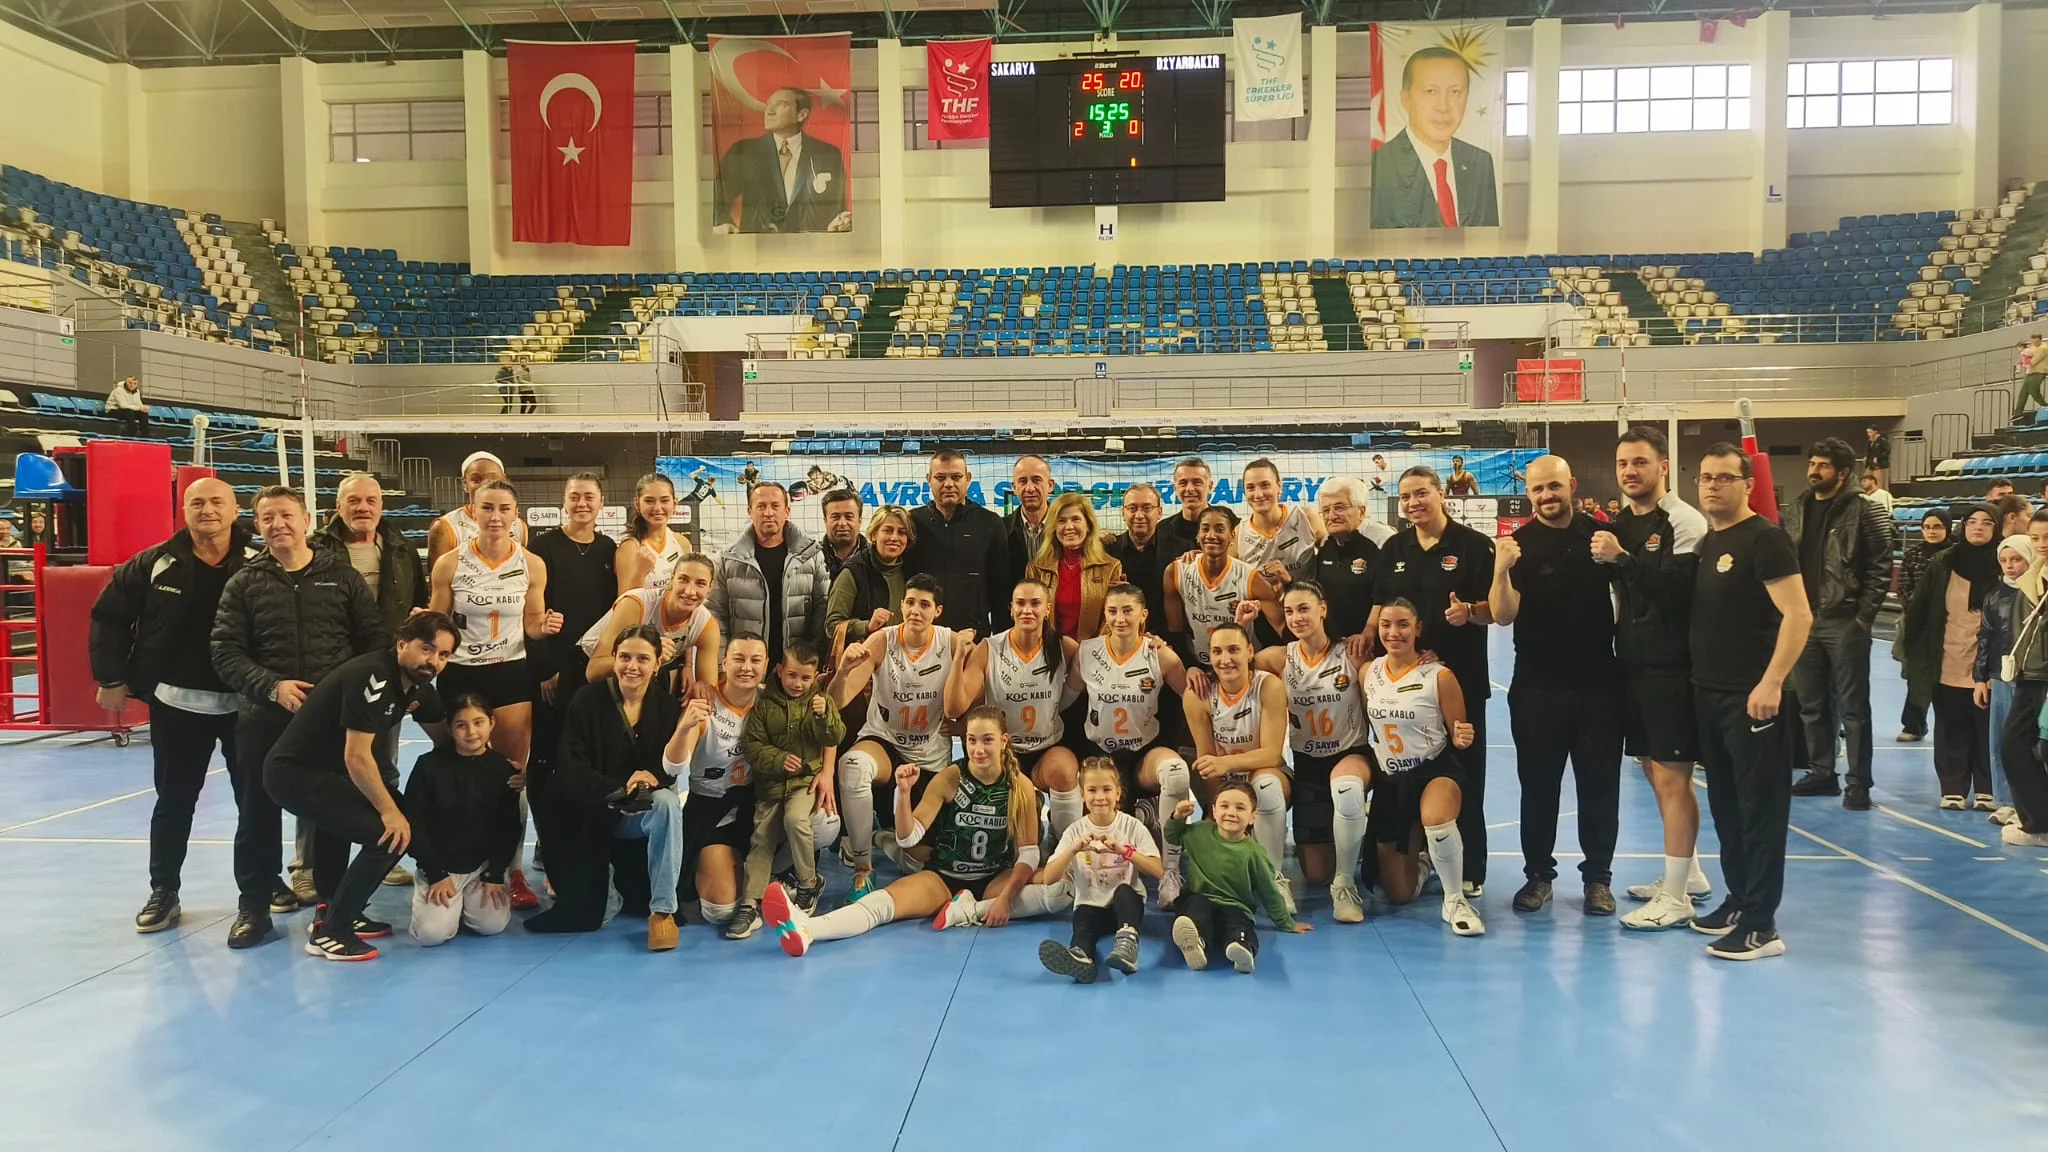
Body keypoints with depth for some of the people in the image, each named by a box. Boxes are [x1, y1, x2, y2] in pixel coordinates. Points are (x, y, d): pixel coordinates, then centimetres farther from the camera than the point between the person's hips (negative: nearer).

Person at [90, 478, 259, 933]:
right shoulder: (155, 565, -3)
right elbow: (108, 617, 4)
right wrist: (112, 679, 2)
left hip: (245, 702, -1)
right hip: (177, 702, 1)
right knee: (174, 802, 12)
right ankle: (163, 892, 25)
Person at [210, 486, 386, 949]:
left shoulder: (341, 575, 5)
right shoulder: (244, 584, 5)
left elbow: (376, 640, 4)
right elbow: (226, 653, -2)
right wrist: (272, 686, -17)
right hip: (264, 716, 0)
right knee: (258, 812, 6)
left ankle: (334, 899, 21)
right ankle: (254, 905, 19)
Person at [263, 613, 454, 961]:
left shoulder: (418, 685, 3)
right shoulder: (371, 677, -25)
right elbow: (357, 758, -26)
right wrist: (389, 811, -19)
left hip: (333, 769, 10)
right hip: (296, 773, -10)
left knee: (407, 826, 9)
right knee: (389, 835, -19)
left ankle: (339, 912, 21)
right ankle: (329, 932, -5)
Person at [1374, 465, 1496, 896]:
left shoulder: (1473, 545, -5)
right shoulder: (1393, 549, 9)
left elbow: (1494, 609, -7)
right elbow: (1380, 608, 17)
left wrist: (1469, 611, -26)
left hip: (1461, 676, -4)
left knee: (1463, 775, 2)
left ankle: (1468, 870, 11)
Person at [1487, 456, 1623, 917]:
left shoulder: (1601, 534, 1)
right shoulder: (1519, 545, -5)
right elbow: (1503, 615, -15)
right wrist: (1501, 569, -32)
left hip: (1597, 681, 2)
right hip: (1537, 686, -1)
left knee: (1600, 781, 7)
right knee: (1538, 783, 7)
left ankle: (1597, 876, 18)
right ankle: (1538, 874, 18)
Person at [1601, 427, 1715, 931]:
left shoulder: (1685, 522, -12)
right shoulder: (1620, 525, 12)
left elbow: (1680, 587, -25)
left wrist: (1622, 558, -30)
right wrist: (1619, 637, 5)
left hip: (1672, 667, -8)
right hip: (1633, 664, 8)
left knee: (1672, 776, -5)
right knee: (1654, 769, 17)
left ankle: (1675, 897, 3)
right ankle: (1688, 873, 32)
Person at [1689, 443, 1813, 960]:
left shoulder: (1764, 538, -10)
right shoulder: (1705, 542, 14)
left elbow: (1798, 615, -17)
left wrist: (1771, 683, -23)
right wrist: (1697, 681, 11)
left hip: (1752, 698, -8)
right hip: (1709, 694, 8)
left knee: (1760, 808, -3)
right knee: (1725, 804, 15)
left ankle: (1761, 925, 2)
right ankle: (1738, 900, 27)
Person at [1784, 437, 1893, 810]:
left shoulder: (1863, 513, -6)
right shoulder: (1794, 512, 10)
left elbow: (1881, 568, -8)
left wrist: (1864, 616, -11)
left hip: (1845, 623, -6)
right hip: (1803, 621, 6)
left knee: (1852, 707, 0)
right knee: (1811, 705, 13)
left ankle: (1858, 783, 7)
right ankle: (1821, 773, 24)